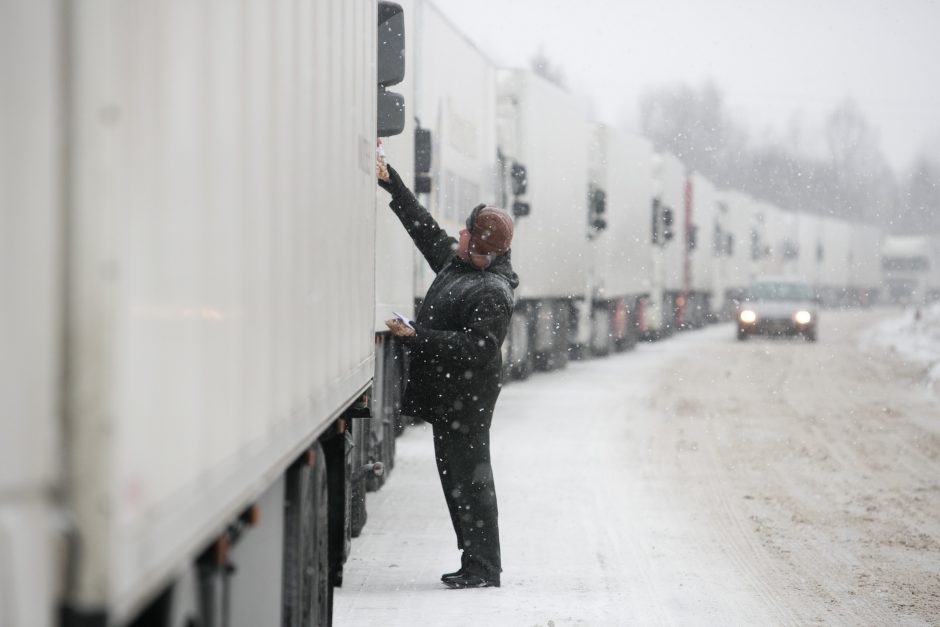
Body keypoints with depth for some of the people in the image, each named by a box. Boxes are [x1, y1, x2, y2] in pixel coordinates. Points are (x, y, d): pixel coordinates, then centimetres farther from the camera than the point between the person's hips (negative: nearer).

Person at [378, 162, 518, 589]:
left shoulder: (493, 293, -18)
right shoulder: (455, 262, 11)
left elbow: (476, 348, -26)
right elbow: (424, 227, 22)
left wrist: (417, 338, -25)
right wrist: (390, 182, 22)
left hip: (466, 401, -10)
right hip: (447, 397, 10)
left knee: (470, 480, -8)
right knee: (454, 478, 13)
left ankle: (484, 568, -4)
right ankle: (475, 563, 19)